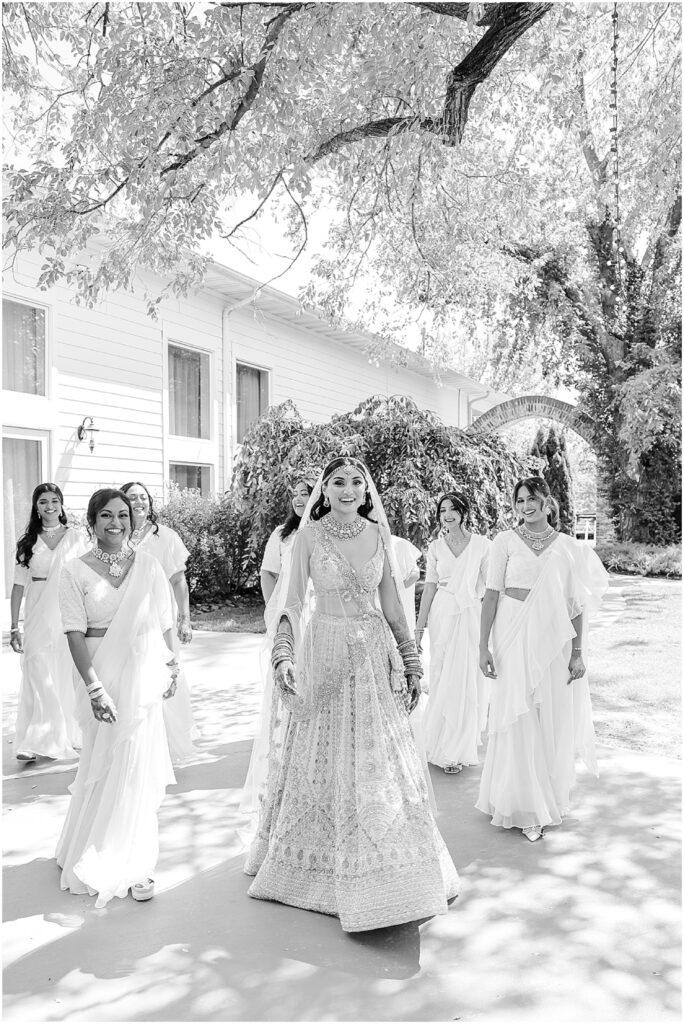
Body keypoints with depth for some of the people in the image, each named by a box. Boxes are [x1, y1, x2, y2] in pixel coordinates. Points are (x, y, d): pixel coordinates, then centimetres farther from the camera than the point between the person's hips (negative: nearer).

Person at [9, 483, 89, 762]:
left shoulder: (78, 538, 1)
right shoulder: (27, 542, 5)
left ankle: (70, 736, 23)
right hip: (38, 621, 1)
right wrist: (14, 628, 1)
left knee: (68, 678, 6)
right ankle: (37, 742, 11)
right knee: (39, 680, 1)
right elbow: (19, 586, 5)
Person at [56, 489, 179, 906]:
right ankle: (101, 860, 30)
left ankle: (133, 863, 25)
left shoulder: (148, 564, 1)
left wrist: (172, 666, 5)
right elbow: (75, 634, -9)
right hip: (100, 675, -1)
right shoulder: (76, 571, -4)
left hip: (143, 674, 2)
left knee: (137, 765, 7)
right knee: (105, 764, 7)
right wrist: (94, 687, -16)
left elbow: (164, 623, 6)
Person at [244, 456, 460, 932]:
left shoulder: (377, 534, 3)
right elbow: (292, 602, -7)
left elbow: (393, 606, 8)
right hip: (324, 652, -2)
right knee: (323, 761, 9)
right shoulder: (309, 535, -5)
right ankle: (320, 867, 31)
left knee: (381, 763, 8)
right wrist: (284, 655, -20)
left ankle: (386, 872, 26)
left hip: (375, 656, 3)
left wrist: (412, 661, 9)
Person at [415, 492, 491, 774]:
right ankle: (444, 743, 19)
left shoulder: (482, 545, -3)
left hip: (470, 616, -1)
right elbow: (430, 586, 6)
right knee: (442, 679, 5)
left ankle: (457, 749, 22)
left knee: (467, 680, 5)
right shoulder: (435, 546, 4)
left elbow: (490, 587, 1)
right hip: (442, 616, 2)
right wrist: (419, 627, 5)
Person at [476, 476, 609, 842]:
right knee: (519, 722, 2)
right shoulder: (506, 541, -1)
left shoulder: (569, 547, 4)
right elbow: (491, 594, -2)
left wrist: (577, 652, 0)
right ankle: (524, 807, 17)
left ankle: (553, 798, 30)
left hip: (555, 643, 2)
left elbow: (577, 604, 5)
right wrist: (484, 646, -6)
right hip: (515, 640, -2)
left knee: (555, 722, 9)